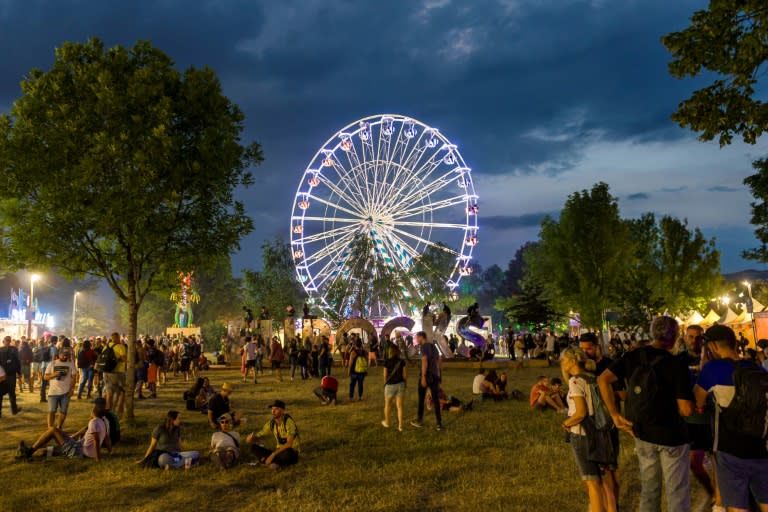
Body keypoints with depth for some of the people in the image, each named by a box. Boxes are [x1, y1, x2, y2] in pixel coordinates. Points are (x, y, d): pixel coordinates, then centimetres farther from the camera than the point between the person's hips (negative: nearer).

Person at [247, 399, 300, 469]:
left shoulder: (289, 422, -20)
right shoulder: (271, 423, -1)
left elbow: (289, 444, -28)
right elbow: (258, 436, 6)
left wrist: (273, 454, -31)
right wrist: (251, 438, -18)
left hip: (292, 454, -6)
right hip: (279, 452, 6)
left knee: (287, 453, -42)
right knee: (254, 447, -7)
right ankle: (273, 462, -25)